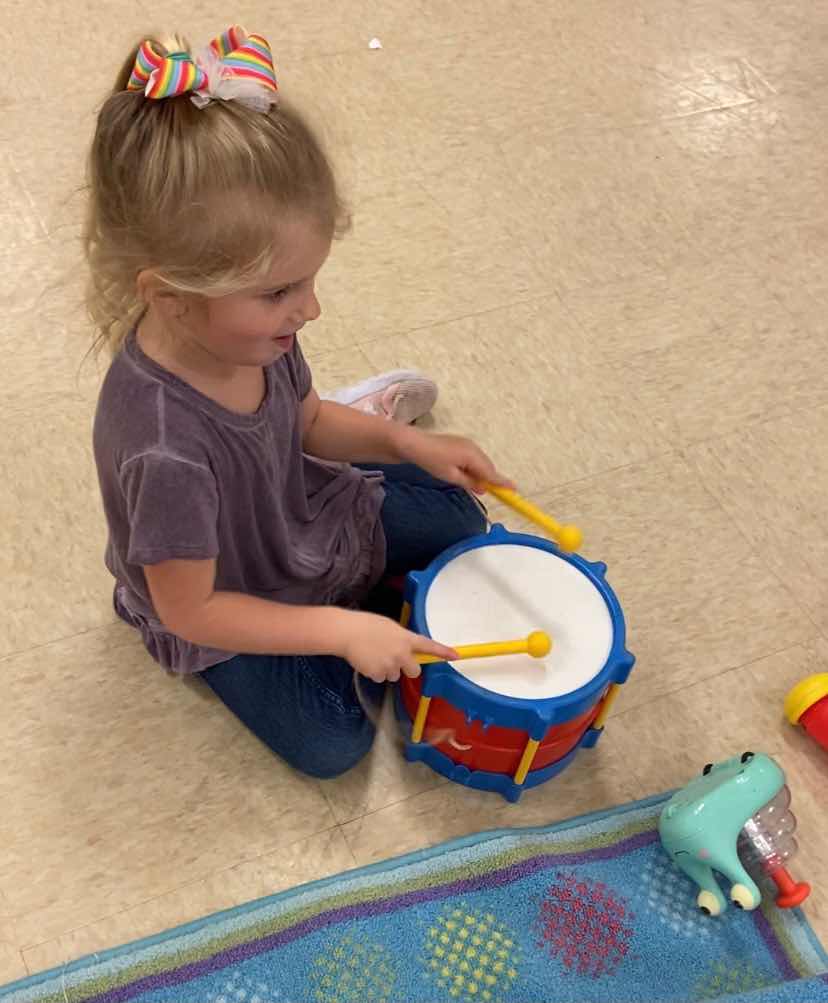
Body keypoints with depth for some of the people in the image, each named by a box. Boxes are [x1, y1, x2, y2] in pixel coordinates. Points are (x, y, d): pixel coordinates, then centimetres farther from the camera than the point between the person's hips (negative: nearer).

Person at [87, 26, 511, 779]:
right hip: (225, 605, -6)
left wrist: (407, 443, -16)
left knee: (459, 519, 16)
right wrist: (342, 631, -30)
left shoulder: (249, 329, -22)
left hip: (302, 513, 6)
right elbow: (190, 610, -30)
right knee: (332, 743, -3)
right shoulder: (167, 451, -44)